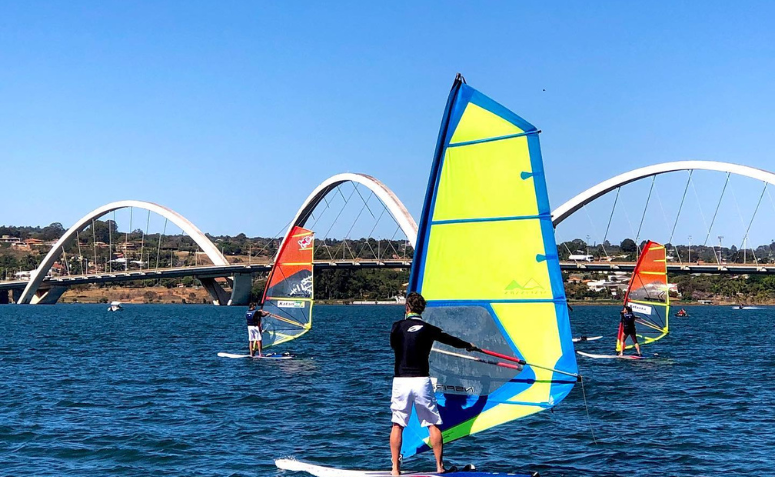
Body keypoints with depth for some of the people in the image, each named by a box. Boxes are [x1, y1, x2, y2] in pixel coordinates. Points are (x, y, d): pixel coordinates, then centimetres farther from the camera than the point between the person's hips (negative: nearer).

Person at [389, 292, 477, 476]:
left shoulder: (397, 326, -1)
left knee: (397, 425, 7)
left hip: (400, 380, 0)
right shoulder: (429, 329, 3)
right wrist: (469, 346, 40)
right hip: (422, 381, 0)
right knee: (433, 424, 8)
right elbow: (450, 340, 20)